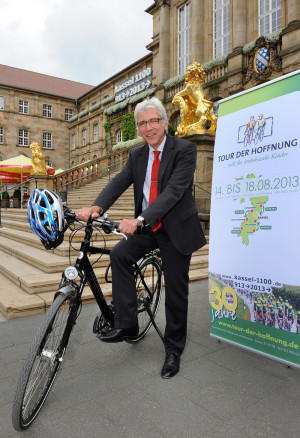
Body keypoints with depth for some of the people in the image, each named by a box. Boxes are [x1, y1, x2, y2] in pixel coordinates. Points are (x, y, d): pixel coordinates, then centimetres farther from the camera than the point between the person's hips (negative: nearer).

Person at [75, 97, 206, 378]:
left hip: (176, 229, -5)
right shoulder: (137, 155, 6)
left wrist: (140, 219, -38)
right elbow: (119, 182, -7)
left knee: (175, 292, 4)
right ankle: (126, 324, -2)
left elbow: (174, 190, -26)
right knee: (119, 254, -17)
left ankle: (173, 349, 25)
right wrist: (96, 206, -27)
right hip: (146, 228, 5)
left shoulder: (184, 150, -13)